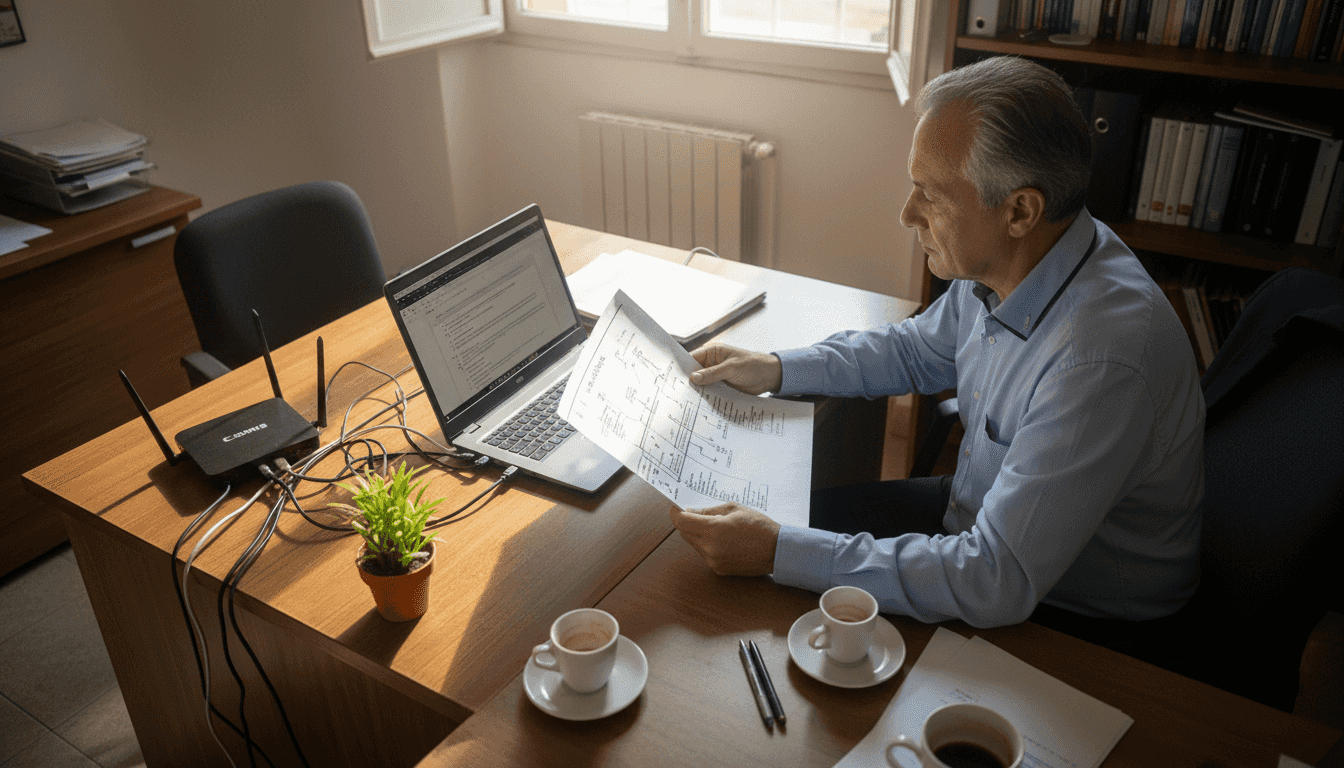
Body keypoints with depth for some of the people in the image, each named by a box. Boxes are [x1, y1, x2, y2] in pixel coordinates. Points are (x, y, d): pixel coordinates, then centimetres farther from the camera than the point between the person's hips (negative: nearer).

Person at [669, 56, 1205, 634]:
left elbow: (998, 582, -36)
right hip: (982, 516, 8)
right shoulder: (999, 264, -10)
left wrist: (779, 554, -35)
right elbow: (917, 350, 12)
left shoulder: (1100, 358, -38)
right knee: (793, 513, 8)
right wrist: (774, 370, 0)